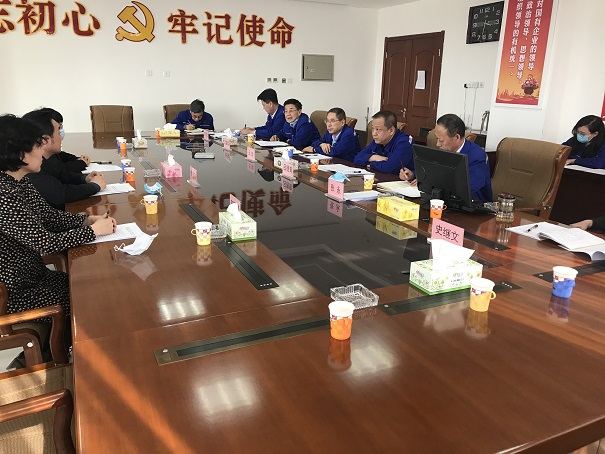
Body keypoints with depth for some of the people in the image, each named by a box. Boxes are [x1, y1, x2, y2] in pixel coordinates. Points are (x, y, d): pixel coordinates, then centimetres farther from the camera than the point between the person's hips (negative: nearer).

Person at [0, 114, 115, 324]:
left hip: (34, 274, 8)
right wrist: (94, 230, -16)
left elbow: (50, 215, 8)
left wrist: (89, 219, -7)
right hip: (17, 294, -8)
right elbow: (46, 243, -27)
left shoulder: (20, 182, -1)